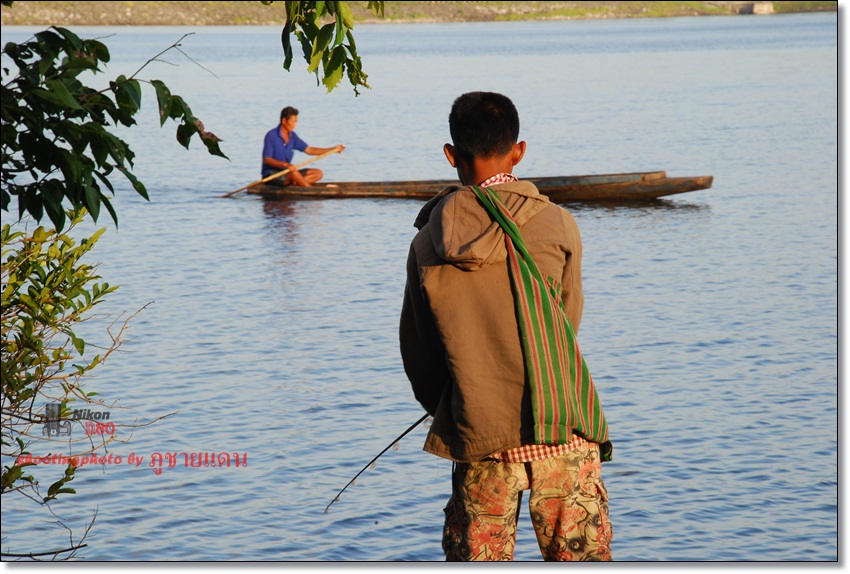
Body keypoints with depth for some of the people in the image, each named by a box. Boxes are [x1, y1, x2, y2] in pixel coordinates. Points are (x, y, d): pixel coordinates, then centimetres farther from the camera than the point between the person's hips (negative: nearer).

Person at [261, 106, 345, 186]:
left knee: (318, 173, -5)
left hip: (286, 173, 8)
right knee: (294, 172, -36)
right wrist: (285, 164, -34)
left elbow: (309, 150, 9)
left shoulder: (292, 136, 9)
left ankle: (293, 183, -24)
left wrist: (333, 149, 0)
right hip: (271, 173, -8)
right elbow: (266, 159, -18)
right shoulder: (271, 136, -13)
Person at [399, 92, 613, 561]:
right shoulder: (556, 223, -2)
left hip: (479, 439, 1)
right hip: (563, 433, -1)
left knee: (475, 558, 9)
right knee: (582, 557, 5)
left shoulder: (428, 242, 1)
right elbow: (569, 322, 10)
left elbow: (417, 352, 8)